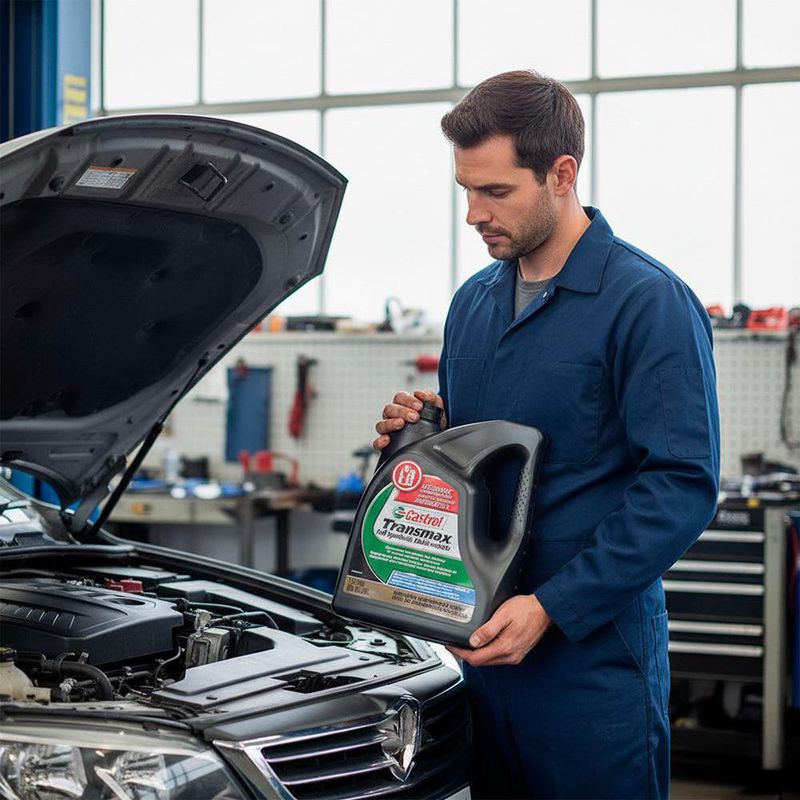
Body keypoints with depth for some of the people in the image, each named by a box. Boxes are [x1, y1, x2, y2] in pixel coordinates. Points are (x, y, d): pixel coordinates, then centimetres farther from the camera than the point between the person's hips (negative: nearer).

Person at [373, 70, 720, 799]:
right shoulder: (474, 302, 13)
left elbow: (683, 486, -17)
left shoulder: (649, 302, -12)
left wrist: (550, 607, -21)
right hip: (481, 643, 7)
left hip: (593, 658, -7)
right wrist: (419, 433, 1)